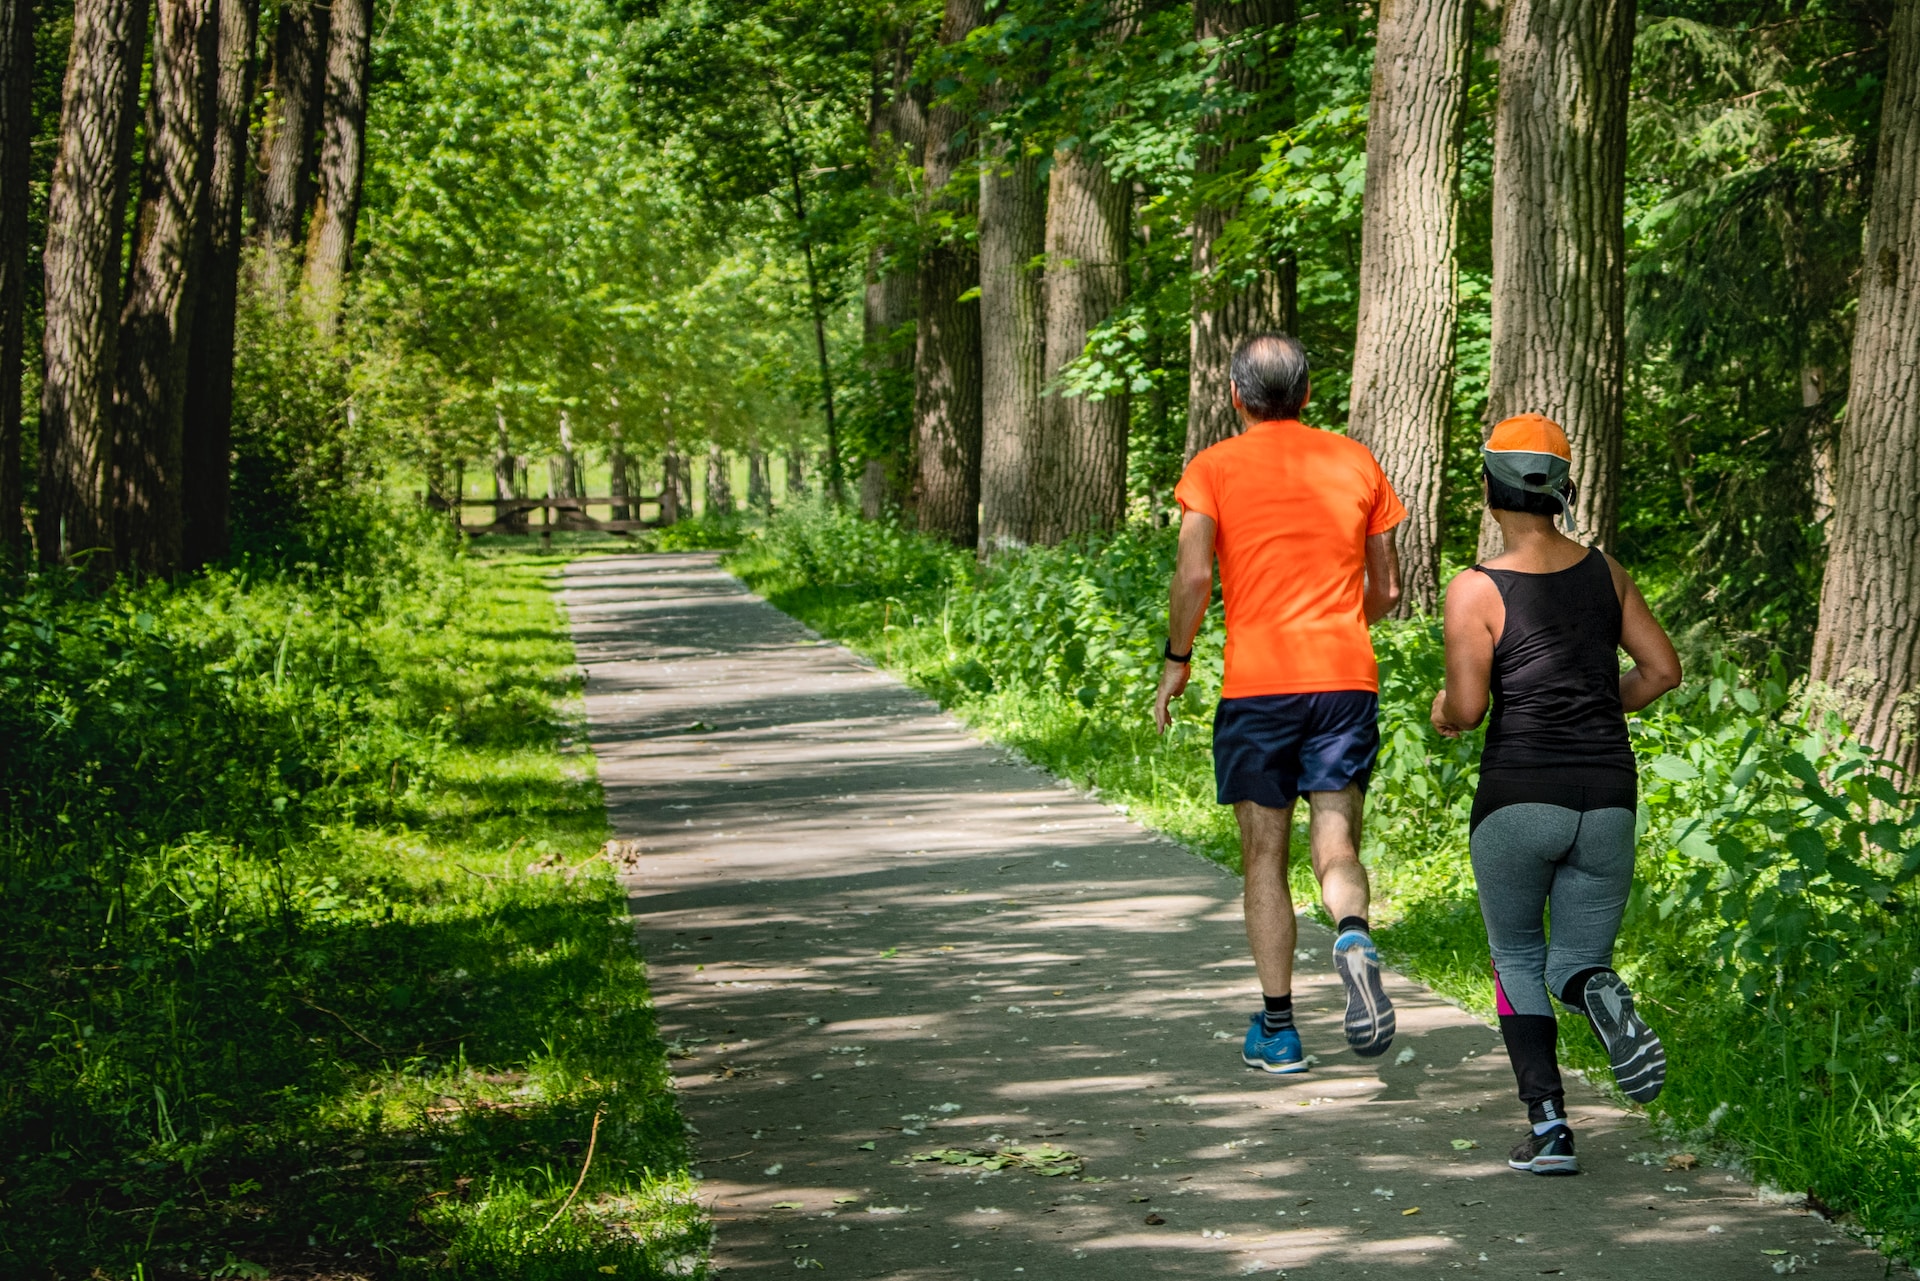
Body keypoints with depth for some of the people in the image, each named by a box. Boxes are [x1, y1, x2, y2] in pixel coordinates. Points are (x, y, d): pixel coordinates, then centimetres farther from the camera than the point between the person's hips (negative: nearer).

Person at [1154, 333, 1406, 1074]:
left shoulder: (1214, 469, 1)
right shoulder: (1355, 463, 11)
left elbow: (1195, 576, -11)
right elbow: (1386, 591, 13)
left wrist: (1175, 662, 2)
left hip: (1257, 682, -2)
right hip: (1347, 678, 2)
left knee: (1264, 859, 8)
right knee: (1336, 847, 3)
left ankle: (1277, 1029, 8)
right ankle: (1353, 937, -30)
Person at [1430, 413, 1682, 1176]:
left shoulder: (1476, 591, -8)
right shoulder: (1603, 572, 6)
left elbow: (1466, 707, -13)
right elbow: (1662, 670, 8)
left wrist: (1443, 712, 9)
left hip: (1517, 798, -3)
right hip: (1606, 798, 3)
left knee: (1516, 962, 18)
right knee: (1574, 964, 15)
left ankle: (1547, 1123, 1)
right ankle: (1600, 994, -24)